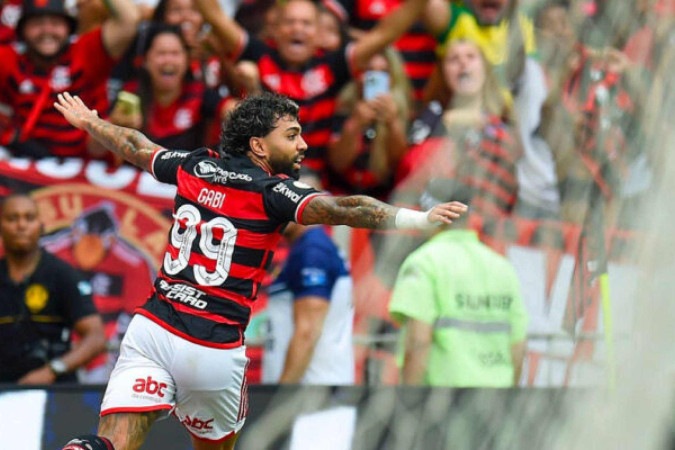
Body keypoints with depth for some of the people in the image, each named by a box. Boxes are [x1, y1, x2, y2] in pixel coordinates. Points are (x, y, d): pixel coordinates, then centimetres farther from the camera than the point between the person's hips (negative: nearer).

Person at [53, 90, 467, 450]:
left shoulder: (196, 167, 10)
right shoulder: (273, 191, -7)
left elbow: (136, 147, 29)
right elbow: (340, 209, -23)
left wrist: (88, 121, 49)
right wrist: (422, 220, -33)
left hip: (150, 326, 4)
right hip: (213, 349, -4)